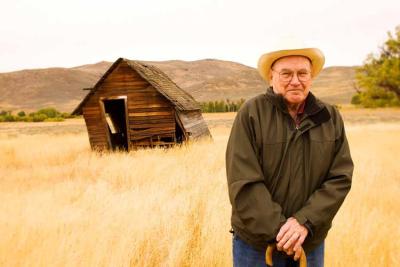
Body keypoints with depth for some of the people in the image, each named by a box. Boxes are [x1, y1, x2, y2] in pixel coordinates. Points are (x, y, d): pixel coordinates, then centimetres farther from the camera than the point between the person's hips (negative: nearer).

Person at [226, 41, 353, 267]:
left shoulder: (331, 117, -1)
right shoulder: (251, 114, -12)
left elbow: (341, 177, -5)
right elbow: (244, 183, -16)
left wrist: (305, 222, -16)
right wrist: (278, 231, -18)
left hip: (311, 242, 3)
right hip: (257, 242, -3)